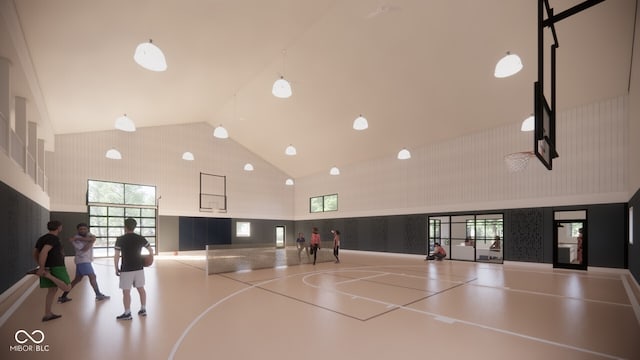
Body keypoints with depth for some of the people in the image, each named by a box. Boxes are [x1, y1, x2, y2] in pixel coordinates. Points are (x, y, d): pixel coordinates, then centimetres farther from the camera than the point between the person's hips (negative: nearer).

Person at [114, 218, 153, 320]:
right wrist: (151, 258, 26)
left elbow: (116, 256, -10)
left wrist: (116, 269, 0)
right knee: (141, 288, 14)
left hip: (126, 269, -4)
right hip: (139, 268, 4)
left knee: (126, 291, 5)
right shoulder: (141, 238, 1)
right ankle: (143, 309, 23)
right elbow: (150, 250, 9)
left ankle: (127, 313, 12)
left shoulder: (120, 239, -10)